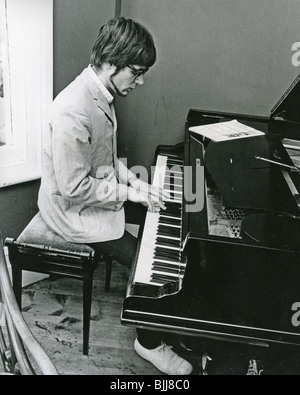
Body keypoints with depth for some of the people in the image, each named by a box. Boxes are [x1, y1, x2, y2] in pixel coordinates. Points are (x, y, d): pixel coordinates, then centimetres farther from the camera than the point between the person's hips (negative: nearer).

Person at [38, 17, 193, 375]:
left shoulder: (100, 94, 2)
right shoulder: (73, 112, -31)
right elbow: (75, 188, -29)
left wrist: (134, 182, -1)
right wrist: (128, 192, -21)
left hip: (98, 191, 10)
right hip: (73, 210, -10)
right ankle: (149, 342, 13)